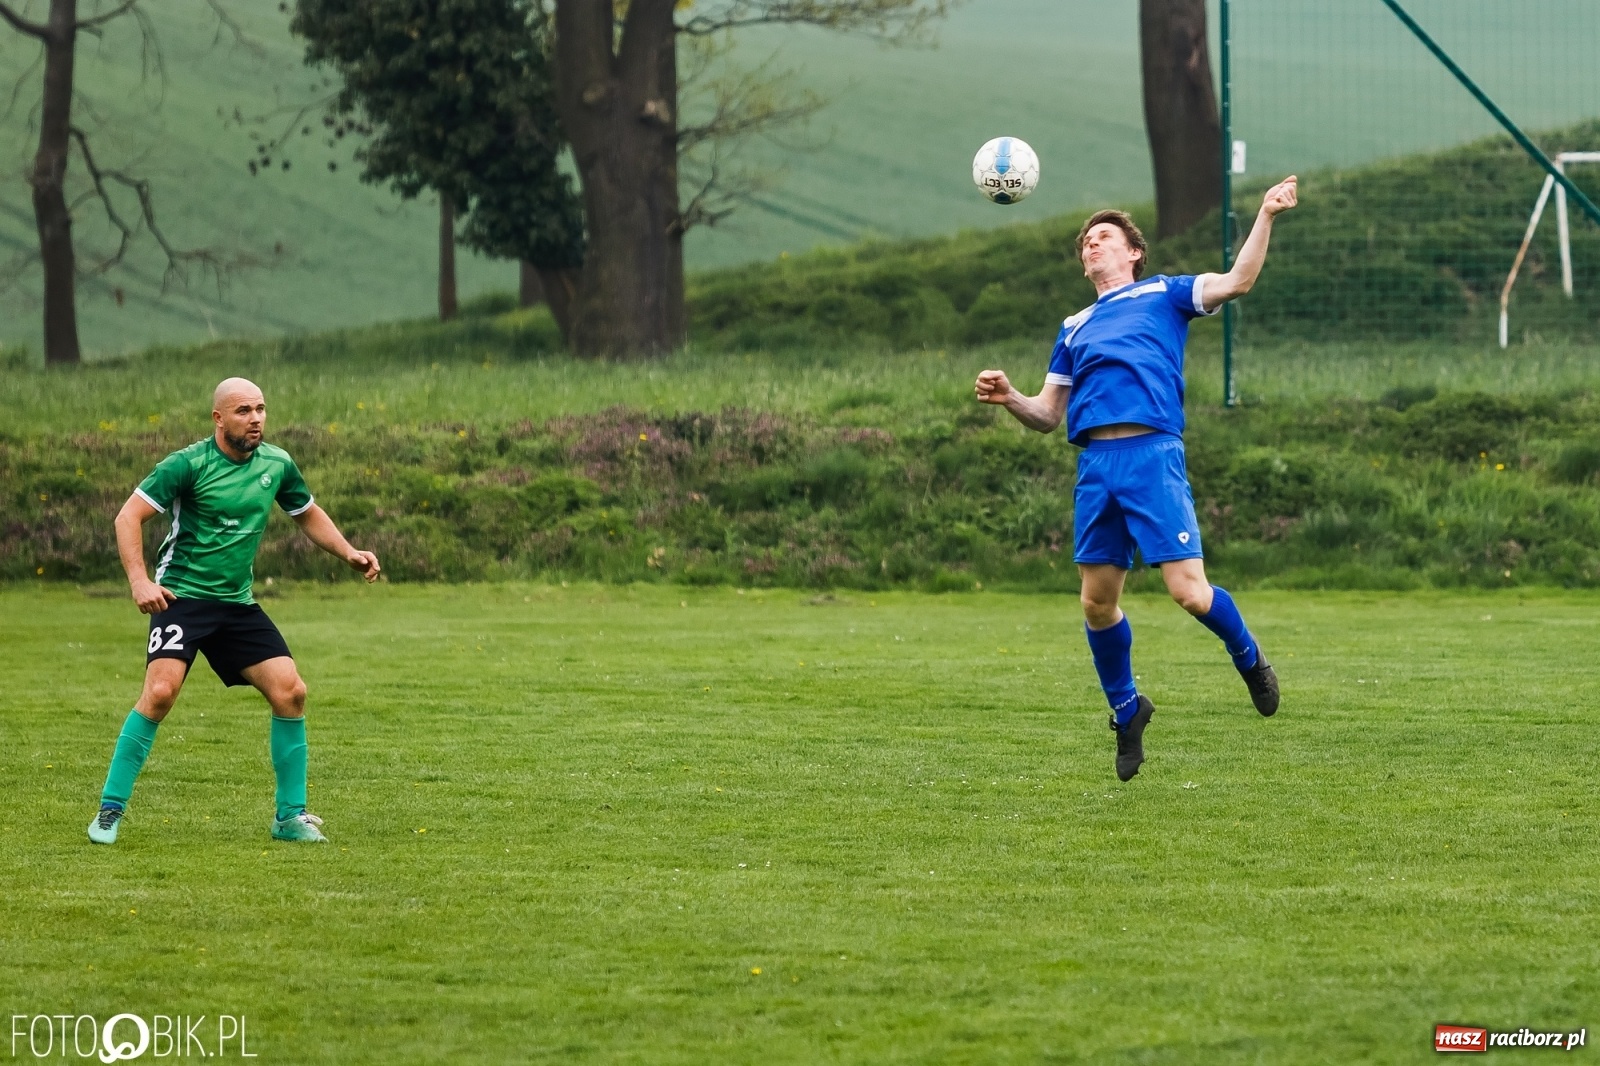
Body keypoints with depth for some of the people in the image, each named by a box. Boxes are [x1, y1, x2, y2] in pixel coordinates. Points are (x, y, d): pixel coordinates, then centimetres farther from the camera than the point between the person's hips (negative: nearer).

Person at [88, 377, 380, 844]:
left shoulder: (277, 464, 5)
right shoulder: (188, 464, -12)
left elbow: (310, 515, 23)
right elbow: (129, 516, -12)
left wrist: (349, 553, 9)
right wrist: (139, 580, -23)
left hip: (238, 603, 5)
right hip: (181, 596, -5)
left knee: (290, 691, -6)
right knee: (161, 689, -23)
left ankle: (291, 815, 7)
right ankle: (110, 810, -11)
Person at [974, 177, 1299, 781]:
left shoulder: (1163, 294, 15)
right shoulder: (1074, 328, 27)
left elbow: (1236, 281, 1)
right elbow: (1046, 416, 24)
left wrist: (1266, 216, -9)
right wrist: (1008, 399, 4)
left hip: (1152, 457, -5)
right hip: (1095, 465, 5)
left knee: (1190, 591, -13)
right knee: (1097, 601, 4)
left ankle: (1248, 658, 16)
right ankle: (1126, 712, 24)